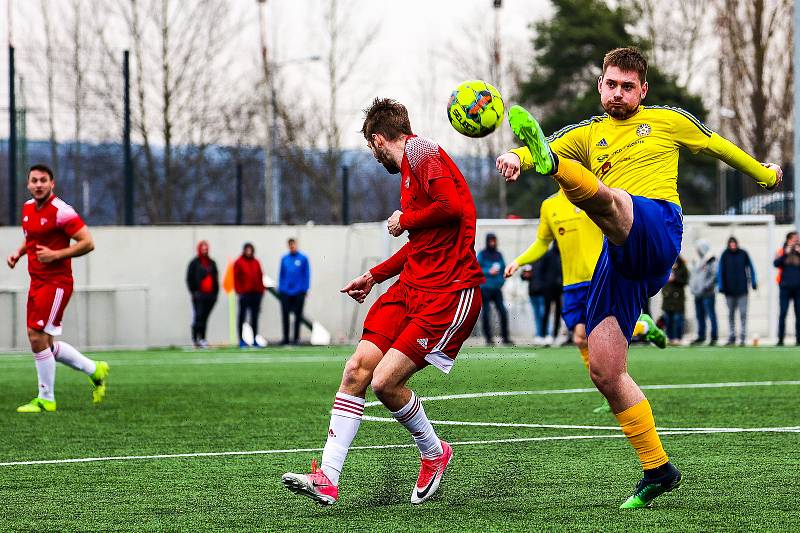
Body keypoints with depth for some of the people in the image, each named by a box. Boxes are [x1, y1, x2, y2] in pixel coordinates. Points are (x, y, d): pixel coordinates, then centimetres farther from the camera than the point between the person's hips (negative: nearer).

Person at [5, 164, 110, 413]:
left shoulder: (61, 211, -14)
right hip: (37, 282, 9)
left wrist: (56, 255, -22)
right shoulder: (28, 208, 11)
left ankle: (46, 399, -1)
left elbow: (88, 243, -16)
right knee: (45, 344, 10)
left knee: (37, 338, -12)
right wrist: (18, 253, 10)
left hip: (56, 283, -9)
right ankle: (95, 370, 27)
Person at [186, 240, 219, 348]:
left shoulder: (212, 263, 15)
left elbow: (216, 278, 19)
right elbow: (189, 278, 0)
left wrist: (215, 292, 11)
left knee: (204, 318, 7)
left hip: (210, 295, 5)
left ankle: (202, 339, 9)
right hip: (199, 295, -5)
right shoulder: (194, 263, 1)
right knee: (198, 316, -11)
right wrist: (194, 292, -8)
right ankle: (195, 338, -10)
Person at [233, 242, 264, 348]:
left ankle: (254, 339, 13)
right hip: (244, 294, -4)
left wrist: (261, 290, 6)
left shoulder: (256, 263, 11)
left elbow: (260, 277, 13)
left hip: (256, 294, 4)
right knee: (242, 317, -1)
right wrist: (239, 291, -12)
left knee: (255, 318, 8)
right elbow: (236, 278, -5)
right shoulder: (239, 263, -1)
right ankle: (241, 340, 0)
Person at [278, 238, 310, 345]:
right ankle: (286, 338, 6)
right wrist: (280, 288, 6)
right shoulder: (284, 259, 8)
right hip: (286, 291, 2)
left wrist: (305, 289, -6)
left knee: (298, 316, 3)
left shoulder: (303, 259, 0)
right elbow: (281, 274, 12)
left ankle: (296, 337, 9)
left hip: (298, 292, -2)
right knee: (285, 315, 1)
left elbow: (307, 275, 0)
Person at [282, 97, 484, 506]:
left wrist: (404, 220, -8)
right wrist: (375, 276, 32)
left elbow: (452, 206, -24)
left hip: (448, 293, -10)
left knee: (385, 380, -14)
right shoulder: (410, 166, 22)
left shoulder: (422, 151, -9)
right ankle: (327, 479, -4)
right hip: (411, 287, 10)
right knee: (357, 369, -3)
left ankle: (433, 453, 13)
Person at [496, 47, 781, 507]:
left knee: (598, 191, -37)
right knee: (605, 372, -2)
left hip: (657, 224, -5)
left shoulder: (667, 121, 18)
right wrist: (516, 157, -19)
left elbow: (719, 145, 32)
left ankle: (555, 167, -73)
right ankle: (658, 469, 7)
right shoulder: (588, 134, 24)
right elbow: (548, 146, 4)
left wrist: (765, 174, 43)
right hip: (619, 258, 5)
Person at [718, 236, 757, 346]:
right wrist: (721, 286, -3)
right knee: (731, 314, 7)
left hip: (742, 289, -1)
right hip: (729, 290, 1)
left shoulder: (743, 254, 1)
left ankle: (742, 337, -2)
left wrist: (753, 283, 3)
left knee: (743, 313, -5)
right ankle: (731, 337, 12)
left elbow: (750, 268, 7)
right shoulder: (725, 255, 1)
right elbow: (720, 271, 3)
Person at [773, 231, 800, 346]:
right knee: (783, 313, -5)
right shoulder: (782, 251, 7)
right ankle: (780, 339, -3)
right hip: (785, 287, -2)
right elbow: (776, 264, -8)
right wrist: (786, 253, -12)